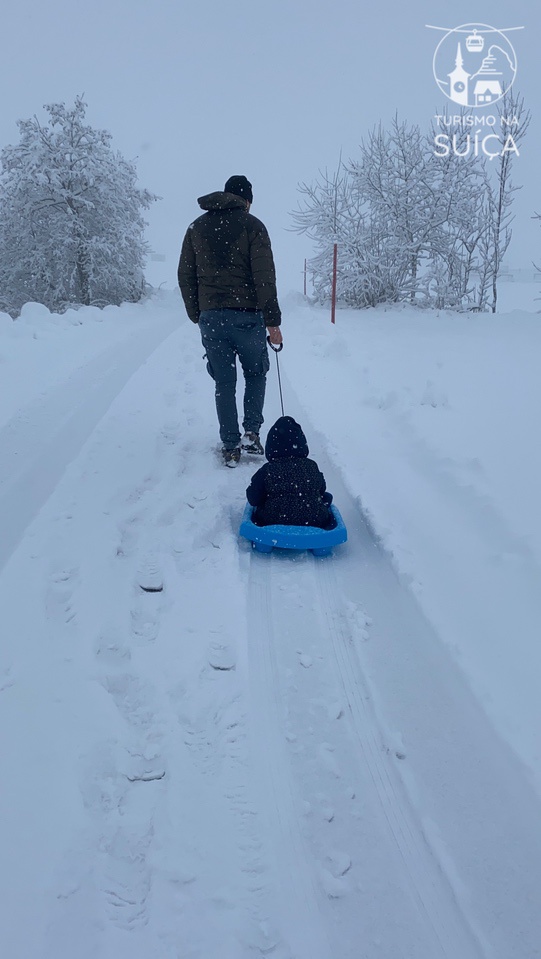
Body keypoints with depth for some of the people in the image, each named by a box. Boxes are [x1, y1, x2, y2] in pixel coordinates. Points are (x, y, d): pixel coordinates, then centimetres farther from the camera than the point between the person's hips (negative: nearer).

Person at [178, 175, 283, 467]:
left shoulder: (196, 227, 12)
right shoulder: (251, 225, -1)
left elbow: (185, 276, 11)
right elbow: (264, 277, -9)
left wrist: (196, 316, 16)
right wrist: (273, 321, -7)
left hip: (210, 317, 3)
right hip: (247, 316, -3)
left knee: (224, 383, 9)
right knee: (256, 374, 17)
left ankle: (230, 447, 10)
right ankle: (251, 433, 6)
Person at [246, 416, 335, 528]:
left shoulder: (266, 471, -10)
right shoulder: (311, 466, -4)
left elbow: (253, 499, -4)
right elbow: (322, 489, 11)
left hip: (273, 521, 0)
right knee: (327, 497, 27)